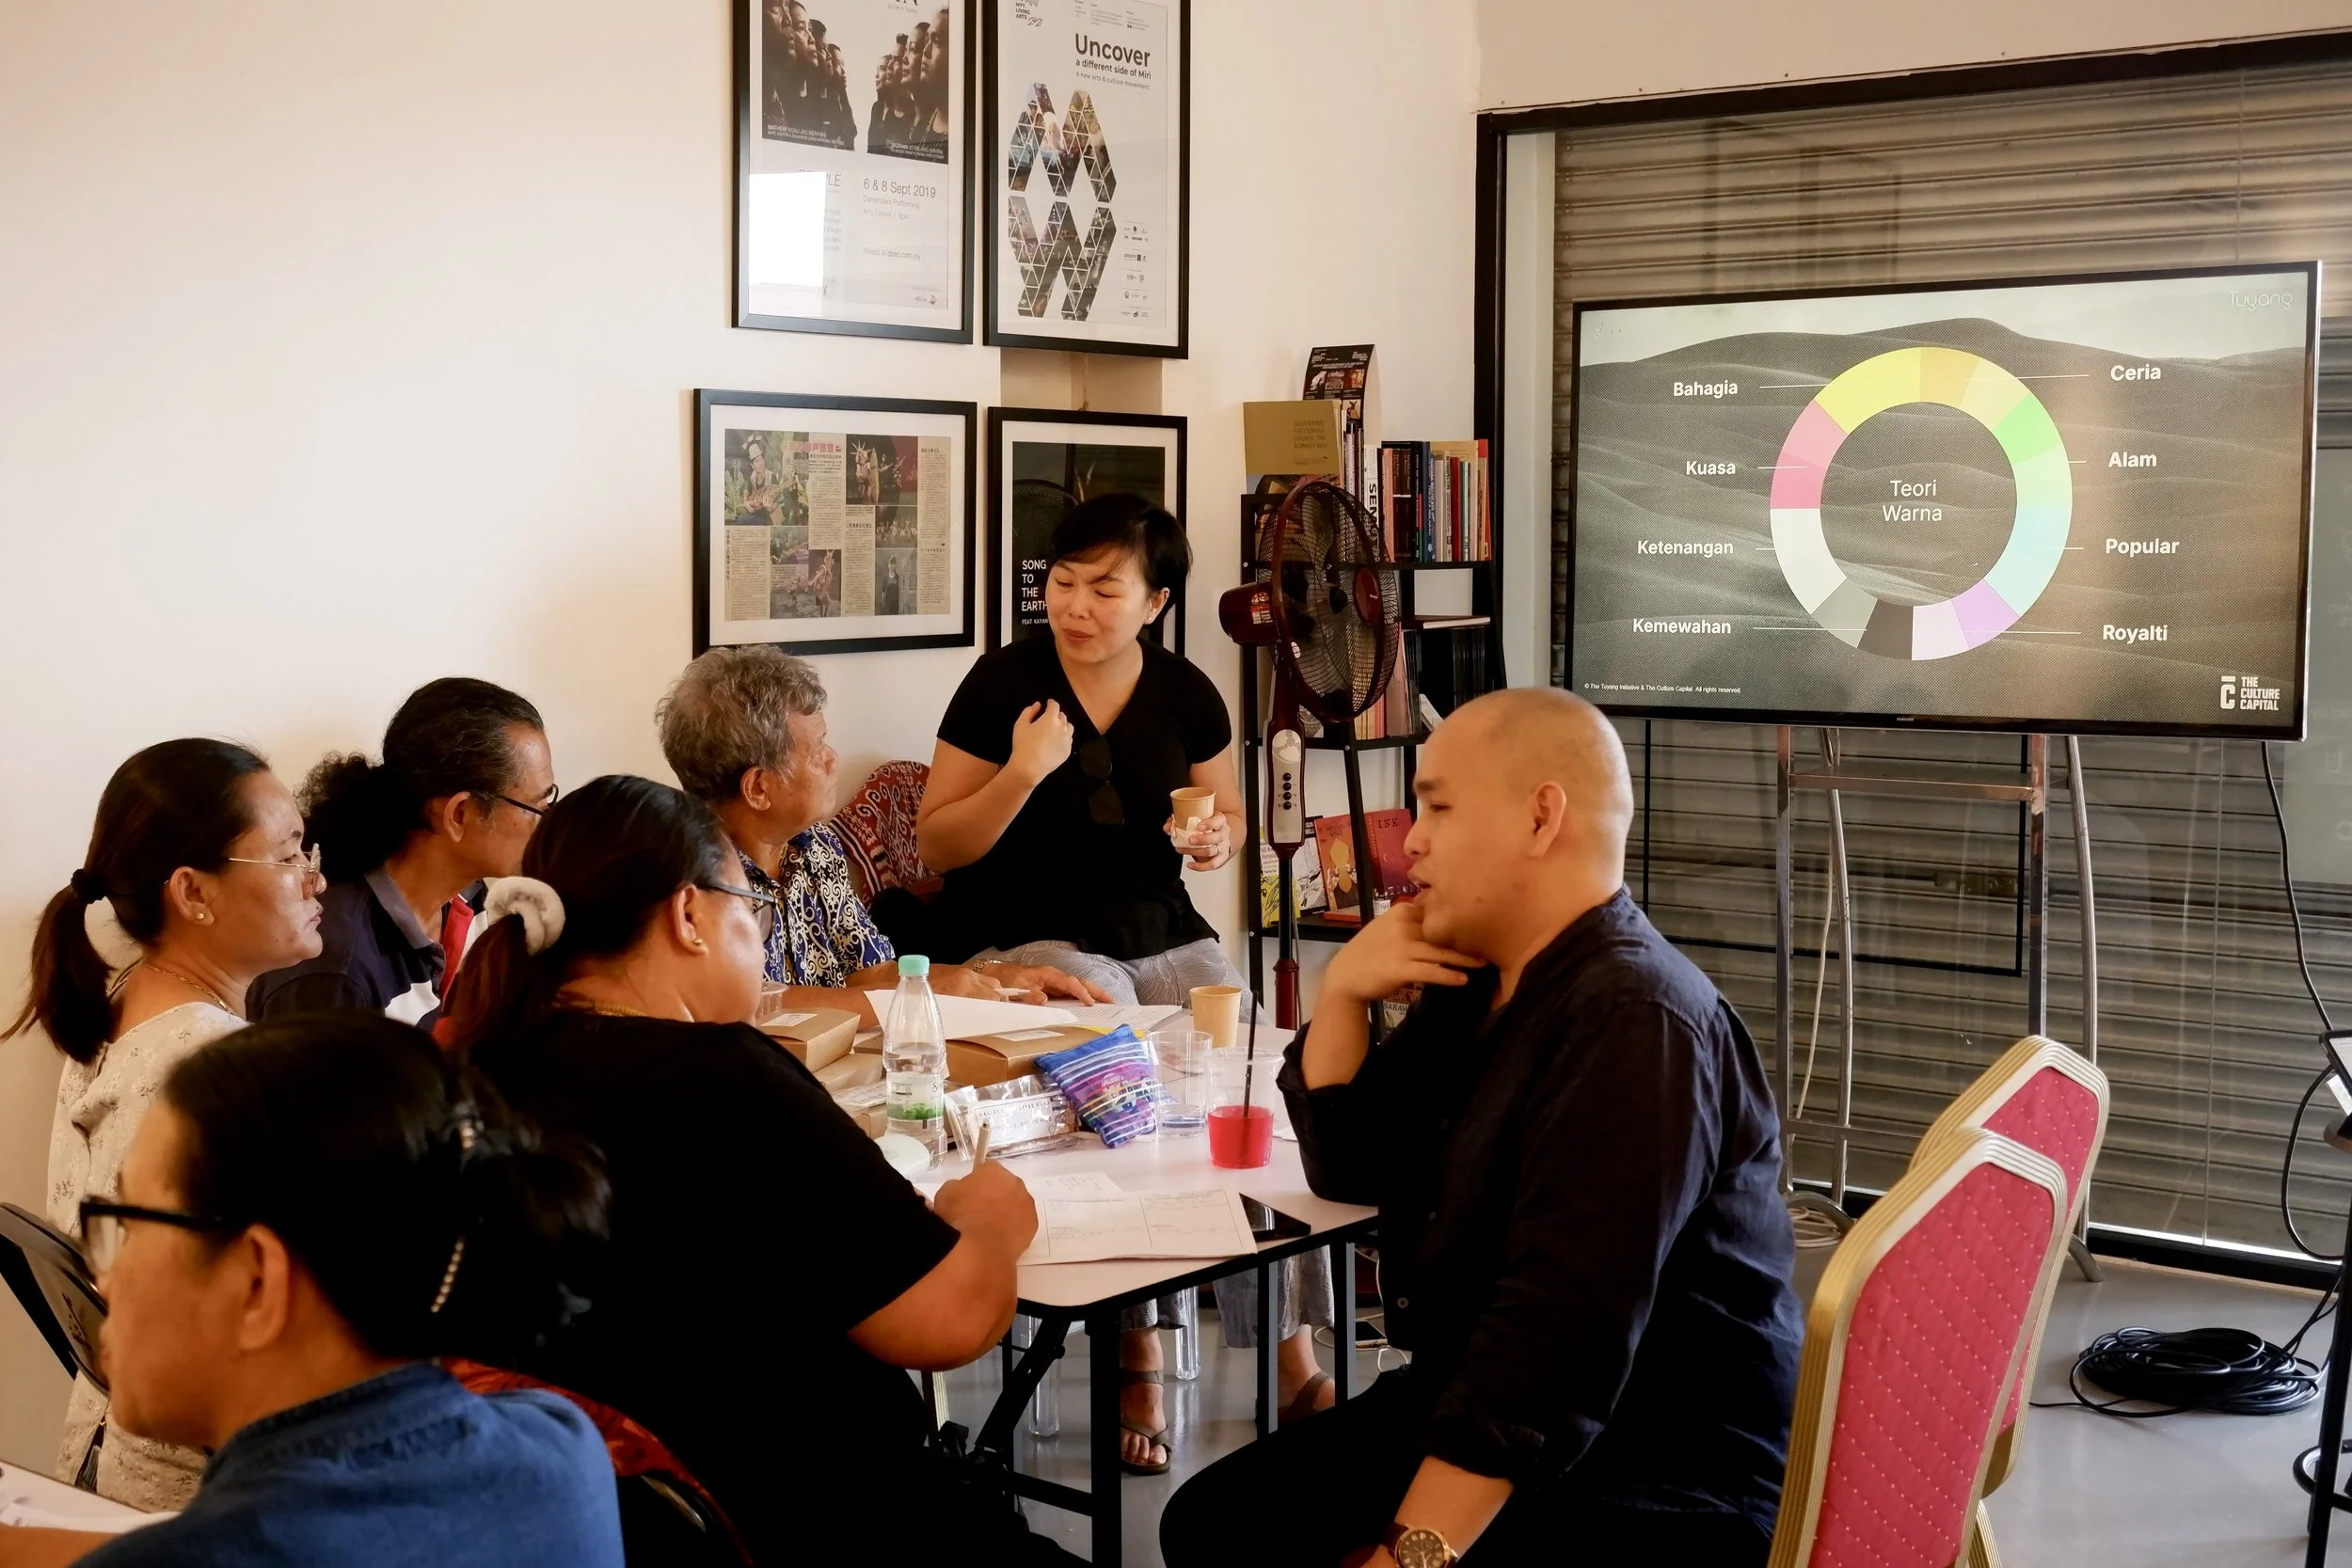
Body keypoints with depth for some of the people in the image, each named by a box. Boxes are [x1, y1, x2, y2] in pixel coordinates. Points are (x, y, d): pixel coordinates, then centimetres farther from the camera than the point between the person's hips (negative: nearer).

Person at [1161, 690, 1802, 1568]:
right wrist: (1341, 995, -2)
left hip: (1649, 1493, -9)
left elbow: (1560, 1330, -30)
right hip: (1473, 1407, 9)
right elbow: (1347, 1170, 15)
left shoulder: (1635, 1025, -23)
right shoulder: (1478, 986, 10)